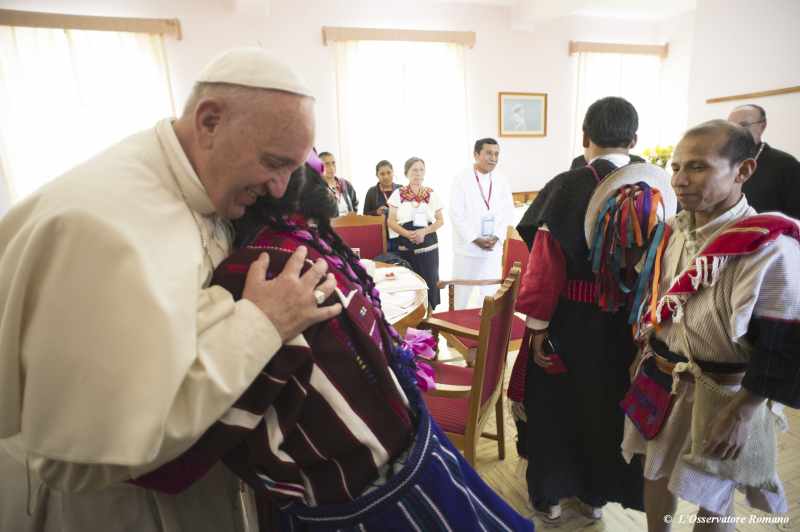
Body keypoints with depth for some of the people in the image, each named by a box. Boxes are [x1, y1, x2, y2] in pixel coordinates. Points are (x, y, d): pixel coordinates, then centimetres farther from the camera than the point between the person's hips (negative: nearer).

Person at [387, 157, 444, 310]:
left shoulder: (432, 194, 5)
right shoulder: (398, 193, 2)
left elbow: (440, 220, 6)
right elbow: (391, 221, 0)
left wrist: (424, 232, -12)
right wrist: (408, 234, -17)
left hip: (428, 246, 1)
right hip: (405, 246, -1)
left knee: (428, 280, 2)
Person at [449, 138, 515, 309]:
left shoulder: (501, 180, 4)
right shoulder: (461, 179, -6)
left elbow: (508, 212, 4)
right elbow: (456, 214, -11)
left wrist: (496, 237, -10)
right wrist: (475, 239, -15)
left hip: (494, 247, 3)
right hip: (467, 246, -3)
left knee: (491, 291, 11)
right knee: (461, 291, 7)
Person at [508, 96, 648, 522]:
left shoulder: (567, 187, -16)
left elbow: (546, 263, -19)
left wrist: (537, 326, -11)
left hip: (570, 320, -3)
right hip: (629, 325, 4)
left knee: (556, 403, 17)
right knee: (609, 403, 22)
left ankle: (550, 495, 34)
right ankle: (596, 494, 41)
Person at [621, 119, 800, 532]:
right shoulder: (674, 231, -1)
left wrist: (742, 413, -18)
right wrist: (643, 355, 13)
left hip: (719, 394, -6)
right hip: (660, 381, 6)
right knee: (657, 473, 23)